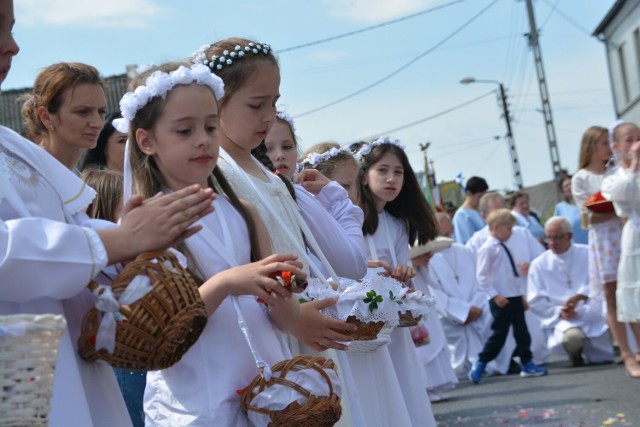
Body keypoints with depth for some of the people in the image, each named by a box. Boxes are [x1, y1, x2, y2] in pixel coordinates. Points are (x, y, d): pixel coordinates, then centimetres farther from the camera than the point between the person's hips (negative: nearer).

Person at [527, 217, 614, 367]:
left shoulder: (587, 254, 2)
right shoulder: (539, 264, 2)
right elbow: (535, 302, 2)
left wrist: (579, 296, -26)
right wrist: (559, 312, -13)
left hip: (592, 314, 2)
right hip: (562, 319, -2)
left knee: (604, 359, -12)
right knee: (572, 337, -35)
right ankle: (575, 353, 4)